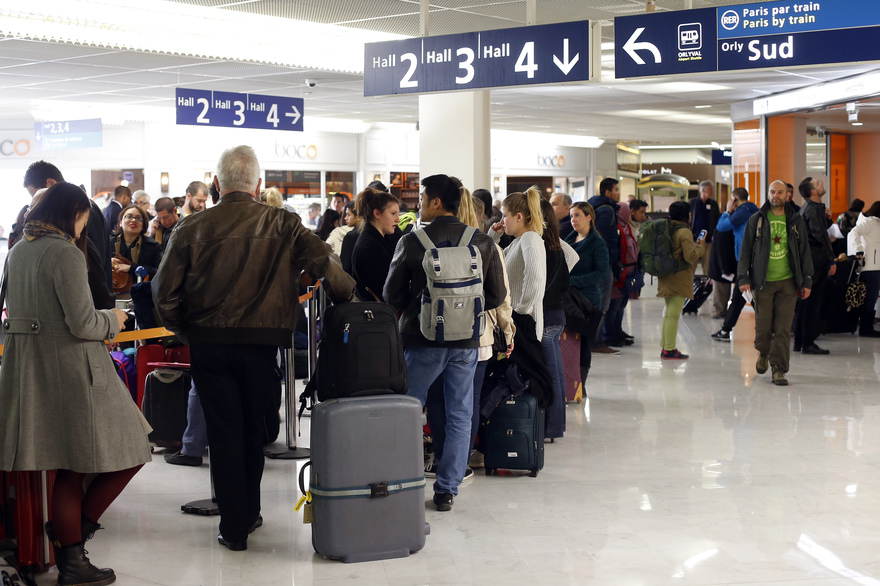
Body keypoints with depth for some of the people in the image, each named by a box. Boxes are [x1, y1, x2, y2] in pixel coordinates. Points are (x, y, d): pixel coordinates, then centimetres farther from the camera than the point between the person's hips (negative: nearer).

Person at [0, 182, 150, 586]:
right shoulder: (65, 253, -14)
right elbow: (81, 323, -18)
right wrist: (112, 320, 3)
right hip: (70, 367, -9)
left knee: (69, 469, 13)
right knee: (128, 453, 2)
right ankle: (75, 528, 5)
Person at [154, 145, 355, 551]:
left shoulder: (191, 228, -3)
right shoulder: (284, 225, -4)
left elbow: (165, 293, -4)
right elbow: (324, 264, -11)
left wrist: (185, 330, 12)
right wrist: (351, 303, 5)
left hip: (209, 343, 0)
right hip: (262, 342, 1)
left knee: (223, 431, 8)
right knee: (253, 429, 18)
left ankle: (234, 527, 10)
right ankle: (249, 513, 31)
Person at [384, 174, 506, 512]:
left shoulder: (412, 242, -9)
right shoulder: (483, 243, -2)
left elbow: (392, 295, -2)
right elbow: (497, 295, 4)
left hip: (423, 340, -2)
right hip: (466, 341, 2)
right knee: (459, 417, 10)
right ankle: (447, 490, 10)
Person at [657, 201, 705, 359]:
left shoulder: (667, 229, 9)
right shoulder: (684, 233, -15)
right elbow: (690, 256, -20)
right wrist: (699, 246, -2)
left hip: (666, 278, 8)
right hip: (680, 279, -8)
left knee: (669, 312, 16)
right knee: (674, 314, -6)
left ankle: (665, 347, 19)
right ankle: (669, 349, -4)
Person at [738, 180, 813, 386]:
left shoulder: (796, 221, 8)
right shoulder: (756, 220, 4)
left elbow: (804, 252, 12)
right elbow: (745, 251, 6)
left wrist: (806, 281, 7)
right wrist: (743, 278, -2)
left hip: (787, 282, 1)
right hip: (763, 282, -1)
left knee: (783, 328, -5)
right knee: (763, 326, 1)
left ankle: (778, 369, 2)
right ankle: (763, 354, 32)